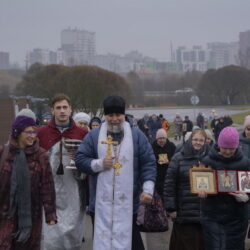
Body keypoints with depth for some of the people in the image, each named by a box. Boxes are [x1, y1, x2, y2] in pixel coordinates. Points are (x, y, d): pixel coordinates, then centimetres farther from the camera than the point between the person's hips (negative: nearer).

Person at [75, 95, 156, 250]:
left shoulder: (137, 135, 3)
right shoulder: (94, 136, 5)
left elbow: (148, 163, 1)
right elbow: (80, 159, 6)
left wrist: (148, 189, -9)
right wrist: (99, 164, -9)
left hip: (128, 202, -1)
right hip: (101, 202, 1)